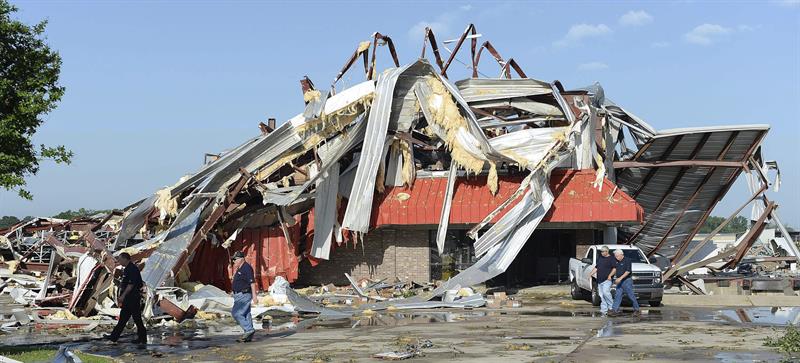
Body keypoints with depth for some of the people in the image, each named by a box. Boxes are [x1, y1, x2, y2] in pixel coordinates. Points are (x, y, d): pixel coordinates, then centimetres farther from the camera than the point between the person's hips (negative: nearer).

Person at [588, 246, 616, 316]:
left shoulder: (611, 259, -2)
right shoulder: (599, 258, 18)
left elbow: (615, 268, -10)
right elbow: (596, 267, 25)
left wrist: (610, 275, -22)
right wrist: (591, 273, 13)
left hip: (607, 279, -7)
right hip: (599, 280, 7)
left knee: (605, 292, -22)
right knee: (601, 295, 3)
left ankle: (611, 306, -8)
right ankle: (604, 309, 6)